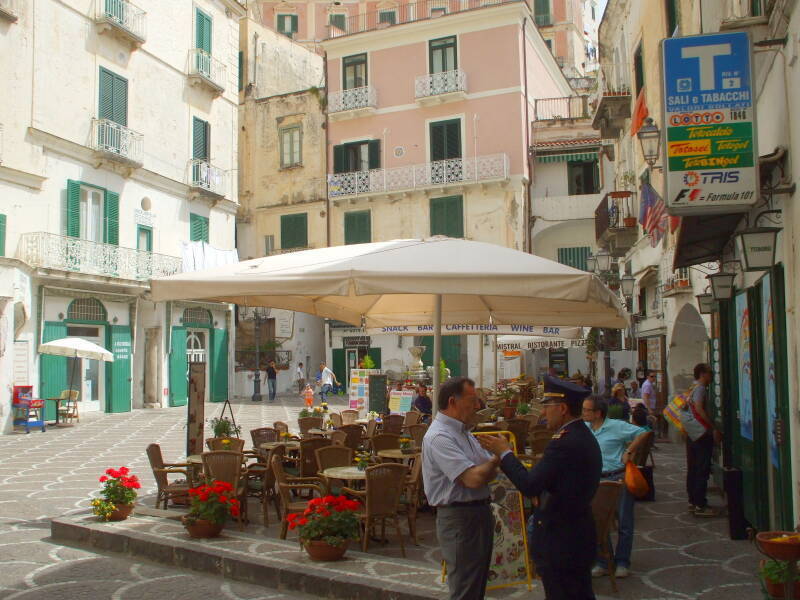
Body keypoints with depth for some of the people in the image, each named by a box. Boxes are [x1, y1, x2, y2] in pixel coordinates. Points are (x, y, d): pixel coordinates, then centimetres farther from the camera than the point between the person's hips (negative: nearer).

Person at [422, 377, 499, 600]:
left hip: (480, 513, 10)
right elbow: (474, 479, -27)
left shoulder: (463, 431, 13)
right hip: (459, 517, -10)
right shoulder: (439, 437, -20)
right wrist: (494, 462, -8)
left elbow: (488, 471, 12)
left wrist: (487, 468, -12)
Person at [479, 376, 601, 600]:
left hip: (559, 541, -10)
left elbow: (530, 486, -26)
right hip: (581, 537, 10)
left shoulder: (565, 443, -23)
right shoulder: (585, 437, 9)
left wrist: (504, 452, -14)